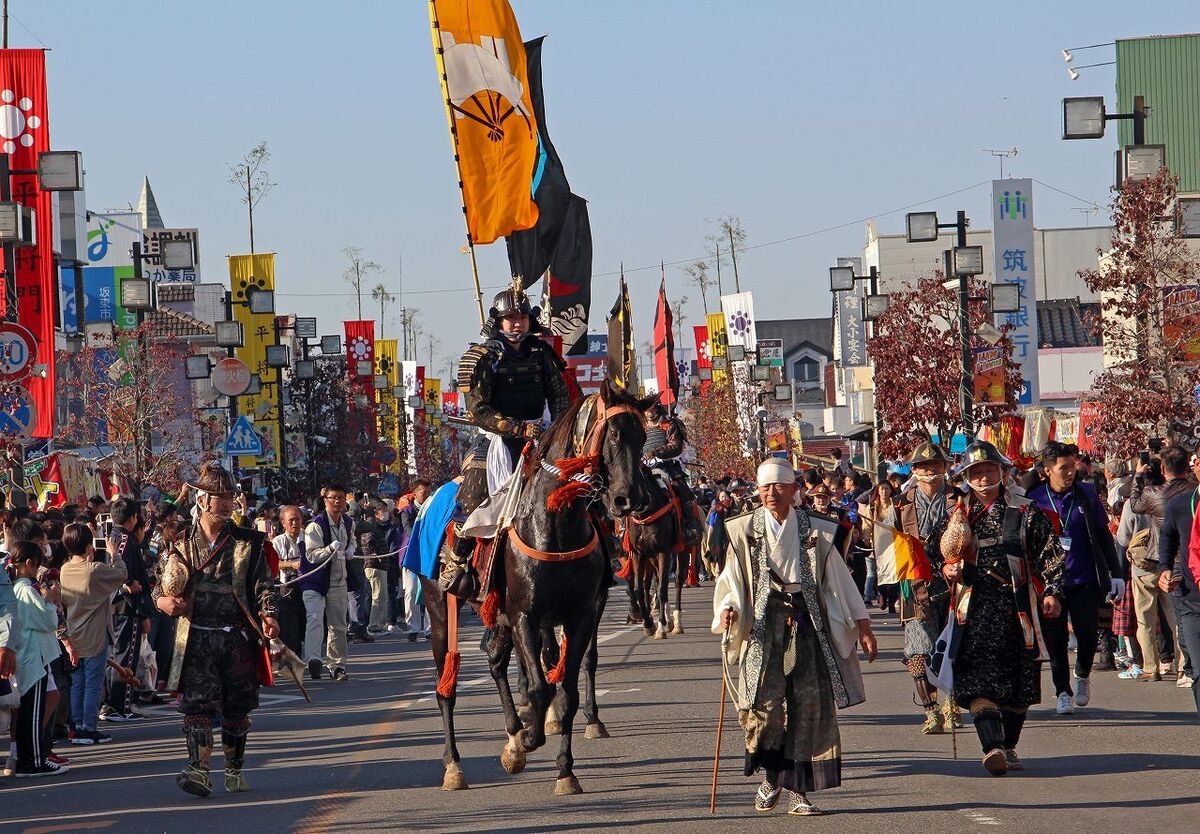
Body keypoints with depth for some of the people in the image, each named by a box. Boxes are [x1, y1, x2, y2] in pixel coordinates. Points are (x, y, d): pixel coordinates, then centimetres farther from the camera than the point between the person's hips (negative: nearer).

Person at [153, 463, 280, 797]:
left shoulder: (248, 543, 5)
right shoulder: (182, 543, 6)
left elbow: (264, 584, 2)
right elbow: (162, 586, 14)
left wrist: (268, 614, -17)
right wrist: (163, 601, -10)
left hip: (238, 637, 1)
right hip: (196, 637, -1)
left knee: (236, 707, 8)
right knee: (197, 704, -12)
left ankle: (235, 770, 23)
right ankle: (198, 770, -19)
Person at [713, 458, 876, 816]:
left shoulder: (813, 531, 8)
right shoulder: (745, 531, 8)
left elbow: (838, 578, 11)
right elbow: (732, 580, 8)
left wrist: (862, 624, 8)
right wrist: (728, 609, -13)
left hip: (807, 624, 1)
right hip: (763, 623, -1)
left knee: (810, 704, -6)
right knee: (765, 699, -16)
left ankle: (798, 790, 1)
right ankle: (770, 775, 7)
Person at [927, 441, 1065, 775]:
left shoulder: (1026, 512, 5)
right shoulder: (957, 516, 10)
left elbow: (1051, 555, 4)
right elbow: (935, 551, 20)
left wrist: (1052, 592, -8)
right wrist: (947, 569, -1)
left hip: (1017, 606, 0)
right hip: (975, 607, 0)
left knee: (1019, 683, 6)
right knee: (979, 682, -16)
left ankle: (1008, 746, 21)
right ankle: (992, 746, -25)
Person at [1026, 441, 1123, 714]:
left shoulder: (1086, 494, 3)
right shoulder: (1033, 500, -2)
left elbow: (1103, 535, 10)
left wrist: (1116, 573, 8)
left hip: (1085, 581, 1)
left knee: (1088, 635, -4)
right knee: (1055, 641, 2)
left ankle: (1083, 675, 24)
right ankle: (1063, 692, 18)